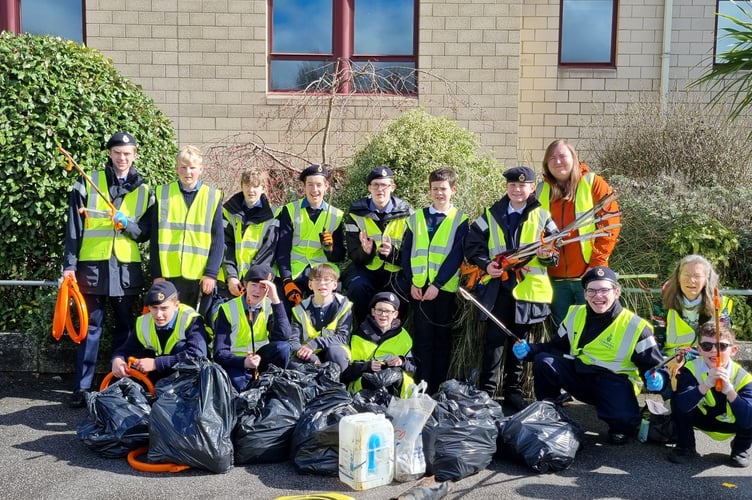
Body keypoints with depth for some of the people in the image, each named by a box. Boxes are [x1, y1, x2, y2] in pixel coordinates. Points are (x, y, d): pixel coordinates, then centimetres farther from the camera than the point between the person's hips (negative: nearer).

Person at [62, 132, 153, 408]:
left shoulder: (143, 190, 8)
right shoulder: (88, 183, 2)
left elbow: (146, 233, 7)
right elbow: (74, 227, 0)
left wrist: (128, 224, -13)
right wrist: (69, 264, -7)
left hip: (127, 268, 2)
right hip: (92, 266, -2)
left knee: (124, 327, 9)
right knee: (90, 326, 2)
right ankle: (82, 386, 9)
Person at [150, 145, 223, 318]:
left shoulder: (213, 197, 4)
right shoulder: (163, 194, 6)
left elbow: (218, 239, 1)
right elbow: (155, 238, 5)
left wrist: (211, 273, -7)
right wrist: (156, 273, -1)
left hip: (201, 276, 0)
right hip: (169, 275, 1)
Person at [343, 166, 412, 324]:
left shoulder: (406, 214, 1)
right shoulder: (357, 213, 1)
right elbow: (353, 254, -1)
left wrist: (392, 252, -25)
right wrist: (365, 252, -26)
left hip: (395, 272, 0)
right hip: (365, 269, 0)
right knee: (358, 288, -31)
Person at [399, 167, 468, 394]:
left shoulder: (460, 220, 4)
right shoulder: (416, 218, 11)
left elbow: (456, 256, -5)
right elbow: (406, 252, 7)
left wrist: (437, 284, -13)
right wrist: (411, 282, -4)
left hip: (445, 288, -1)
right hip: (419, 287, 2)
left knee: (442, 337, 6)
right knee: (422, 337, 2)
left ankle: (438, 389, 13)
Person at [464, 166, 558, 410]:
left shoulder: (542, 216, 6)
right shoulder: (491, 215, 7)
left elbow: (556, 249, 6)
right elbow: (472, 244, 6)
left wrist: (548, 255, -17)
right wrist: (485, 264, -11)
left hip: (528, 288, 1)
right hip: (498, 287, 0)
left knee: (519, 342, 11)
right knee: (495, 340, -2)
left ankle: (513, 390, 21)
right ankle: (486, 390, 4)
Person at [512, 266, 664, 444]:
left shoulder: (635, 326, -12)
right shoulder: (575, 314, 2)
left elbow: (653, 364, -7)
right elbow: (557, 346, 11)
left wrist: (655, 378, -30)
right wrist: (529, 350, -5)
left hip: (614, 382, -4)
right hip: (579, 373, 4)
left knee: (624, 419, -33)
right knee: (544, 361, -19)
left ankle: (619, 428, 8)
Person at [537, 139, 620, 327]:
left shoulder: (592, 183, -1)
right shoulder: (542, 190, 8)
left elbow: (611, 222, -5)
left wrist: (597, 261, -10)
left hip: (589, 275, -3)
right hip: (556, 277, 4)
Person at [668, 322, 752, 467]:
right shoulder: (691, 369, -25)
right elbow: (682, 404, -39)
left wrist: (729, 390, -49)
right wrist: (706, 385, -52)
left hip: (731, 423, 0)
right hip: (703, 418, 0)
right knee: (677, 403, -27)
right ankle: (685, 447, -2)